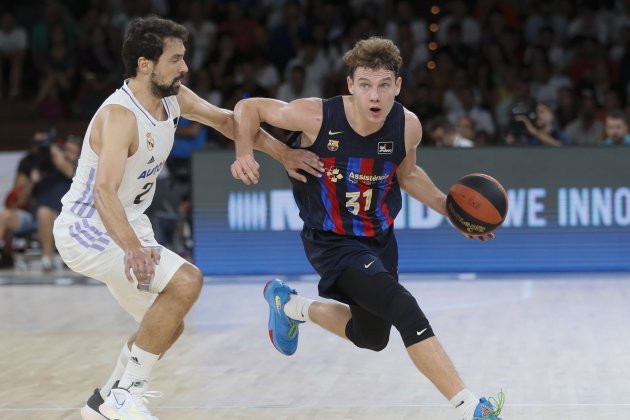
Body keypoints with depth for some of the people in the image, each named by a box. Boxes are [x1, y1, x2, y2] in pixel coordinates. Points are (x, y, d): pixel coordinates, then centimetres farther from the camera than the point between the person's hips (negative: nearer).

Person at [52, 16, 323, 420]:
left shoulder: (174, 98, -2)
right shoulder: (119, 116, -28)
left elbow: (225, 119, 14)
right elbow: (104, 191, -41)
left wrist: (284, 154, 6)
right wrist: (132, 247, -57)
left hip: (126, 228, 10)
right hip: (88, 230, -10)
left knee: (167, 326, 16)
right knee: (187, 281, -26)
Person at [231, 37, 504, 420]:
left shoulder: (408, 126, -13)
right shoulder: (317, 117, -24)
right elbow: (249, 108, -9)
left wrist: (450, 209, 2)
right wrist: (244, 154, -25)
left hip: (380, 238, 6)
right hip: (333, 242, -6)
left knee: (371, 338, 22)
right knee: (405, 310, -26)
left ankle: (291, 305, 45)